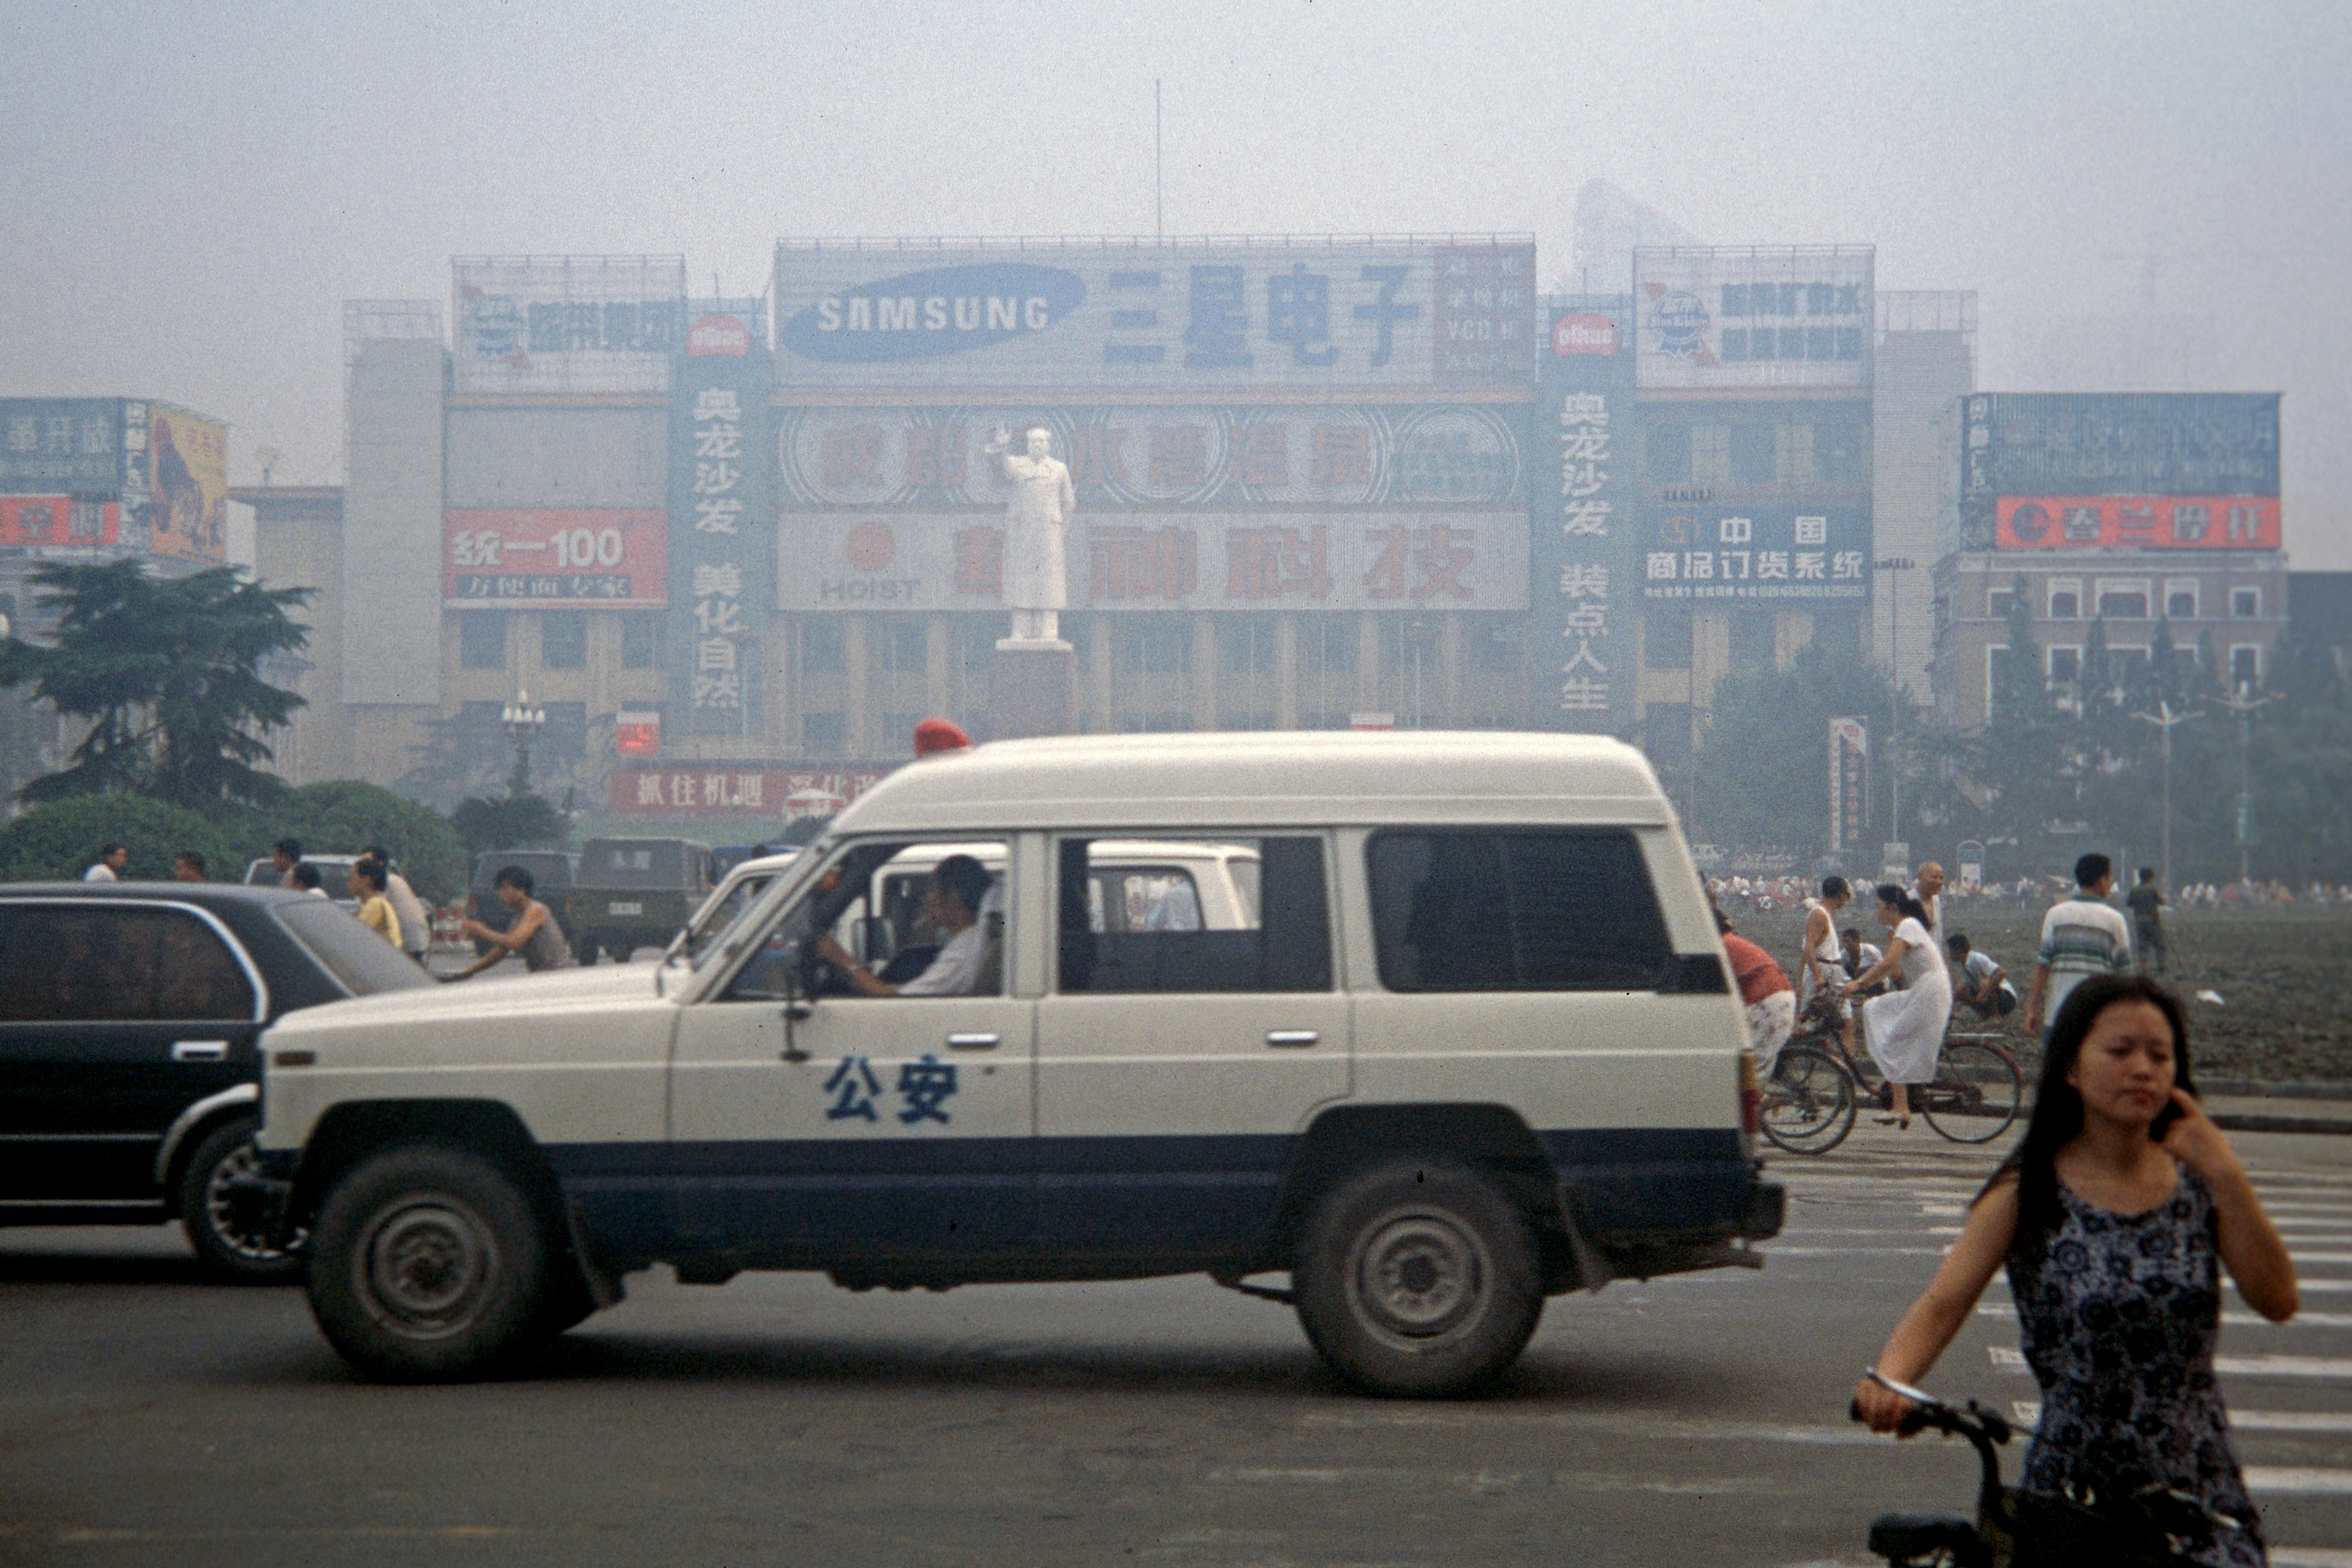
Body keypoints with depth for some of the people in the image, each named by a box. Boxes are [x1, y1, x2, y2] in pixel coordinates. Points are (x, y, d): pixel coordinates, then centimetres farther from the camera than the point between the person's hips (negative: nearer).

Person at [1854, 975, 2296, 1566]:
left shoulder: (2195, 1182, 4)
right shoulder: (2027, 1195, -3)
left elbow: (2277, 1300, -4)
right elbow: (1942, 1304, -14)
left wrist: (2226, 1176, -13)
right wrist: (1889, 1378, -34)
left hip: (2200, 1487, 2)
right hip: (2072, 1490, -2)